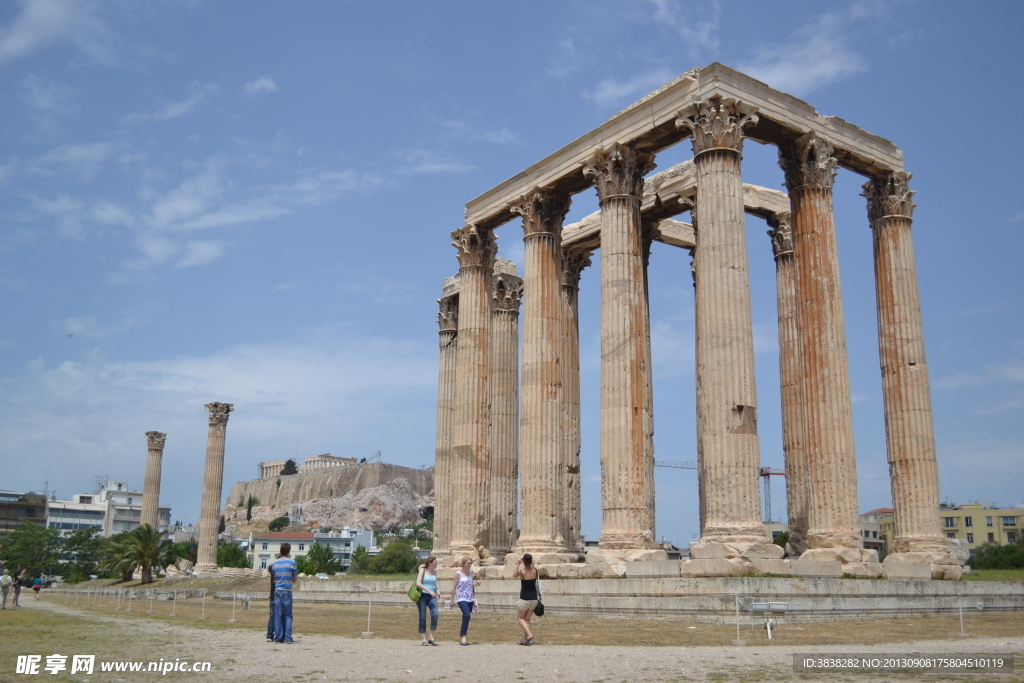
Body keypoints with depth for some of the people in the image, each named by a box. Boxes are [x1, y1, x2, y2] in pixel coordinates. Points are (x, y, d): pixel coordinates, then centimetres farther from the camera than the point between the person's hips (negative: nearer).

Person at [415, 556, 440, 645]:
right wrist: (429, 591, -21)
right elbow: (418, 583, -15)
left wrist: (437, 591, 8)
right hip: (423, 596, -4)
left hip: (432, 597, 4)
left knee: (435, 615, -15)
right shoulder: (423, 570, -3)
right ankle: (424, 639, 4)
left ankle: (431, 638, -8)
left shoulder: (435, 571, 12)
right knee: (423, 617, -3)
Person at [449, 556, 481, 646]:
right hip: (461, 598, -6)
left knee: (466, 616, 6)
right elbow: (454, 587, -1)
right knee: (467, 615, -21)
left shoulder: (471, 572, 12)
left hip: (470, 598, 6)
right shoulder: (458, 573, -5)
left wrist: (476, 584, 1)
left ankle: (462, 632, 20)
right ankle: (463, 637, -18)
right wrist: (452, 600, -1)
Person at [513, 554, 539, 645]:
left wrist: (518, 565, 16)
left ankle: (529, 635, -9)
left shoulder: (521, 571, -12)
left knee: (520, 618, 11)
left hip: (524, 598, -4)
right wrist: (532, 564, 23)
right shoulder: (535, 570, -5)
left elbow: (514, 575, 9)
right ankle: (525, 639, 13)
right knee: (527, 619, 16)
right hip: (534, 597, 4)